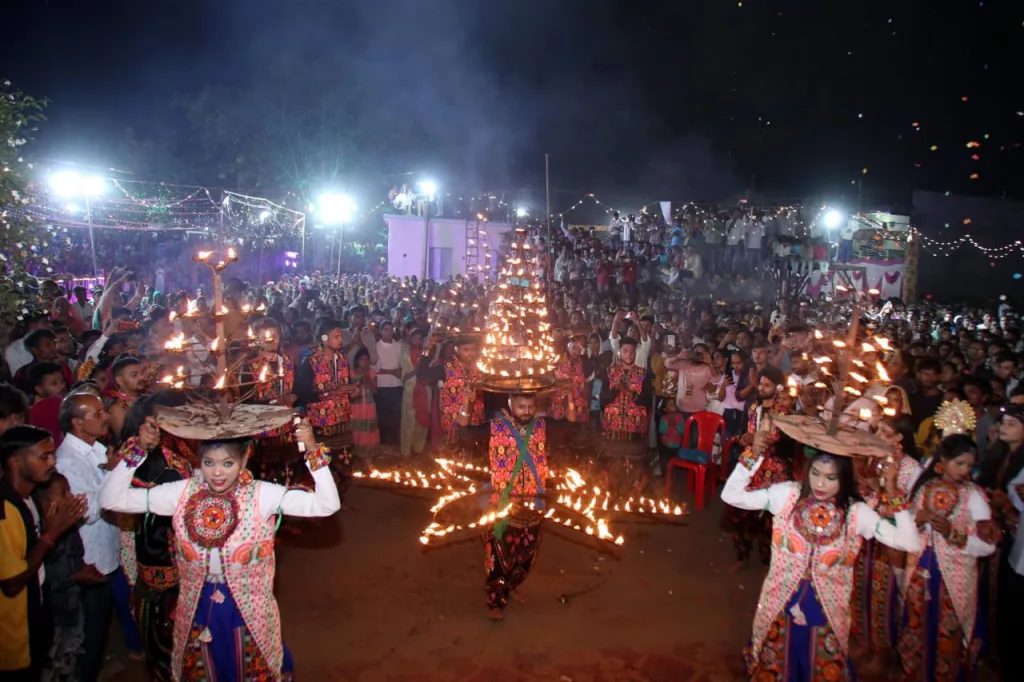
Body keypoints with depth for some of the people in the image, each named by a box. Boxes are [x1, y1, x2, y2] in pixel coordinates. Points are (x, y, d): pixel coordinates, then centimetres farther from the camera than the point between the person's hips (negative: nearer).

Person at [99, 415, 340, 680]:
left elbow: (327, 504, -27)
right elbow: (111, 499, -11)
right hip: (198, 608, 2)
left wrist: (312, 450, -37)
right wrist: (138, 449, -22)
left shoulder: (262, 495, -19)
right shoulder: (183, 492, -11)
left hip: (249, 609, -2)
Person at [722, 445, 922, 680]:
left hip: (826, 615, 0)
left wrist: (892, 493, -25)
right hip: (780, 608, 0)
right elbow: (731, 495, -14)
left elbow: (910, 543, -18)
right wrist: (752, 456, -24)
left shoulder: (856, 512, -13)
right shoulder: (787, 494, -13)